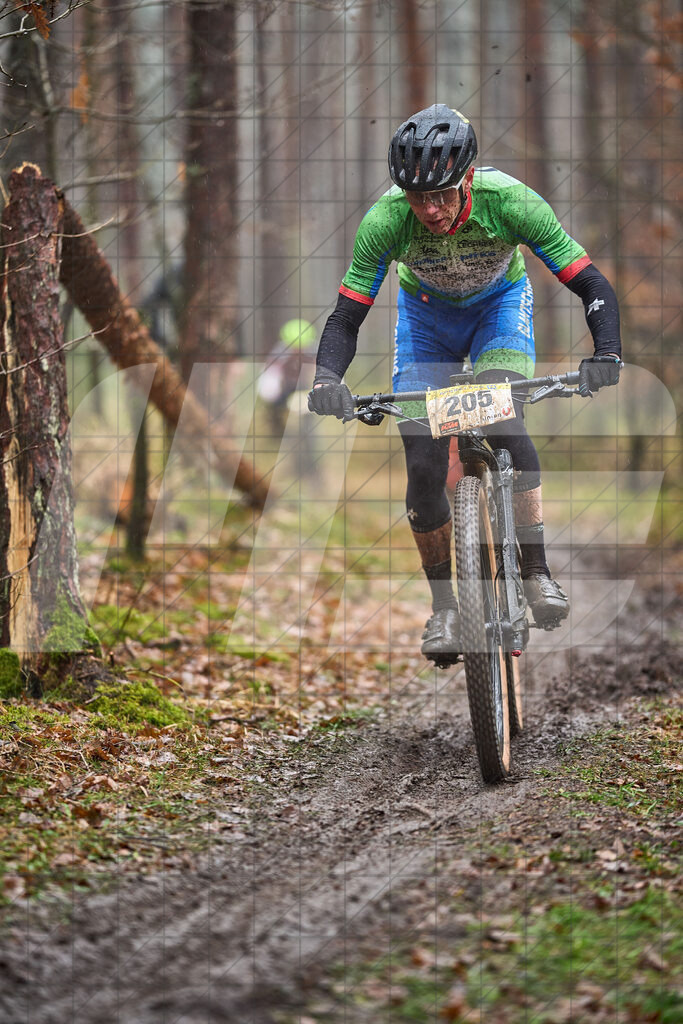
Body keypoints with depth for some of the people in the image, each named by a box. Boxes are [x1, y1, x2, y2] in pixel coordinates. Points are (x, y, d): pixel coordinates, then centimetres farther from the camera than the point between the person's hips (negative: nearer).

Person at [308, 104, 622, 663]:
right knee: (424, 465, -10)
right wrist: (327, 379, -44)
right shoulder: (386, 218, -33)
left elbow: (592, 285, -29)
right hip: (426, 312, 1)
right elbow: (346, 318, -25)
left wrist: (606, 354, -46)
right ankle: (444, 606, 8)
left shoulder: (509, 202, -36)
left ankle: (537, 574, -20)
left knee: (503, 417, -29)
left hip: (501, 302, -1)